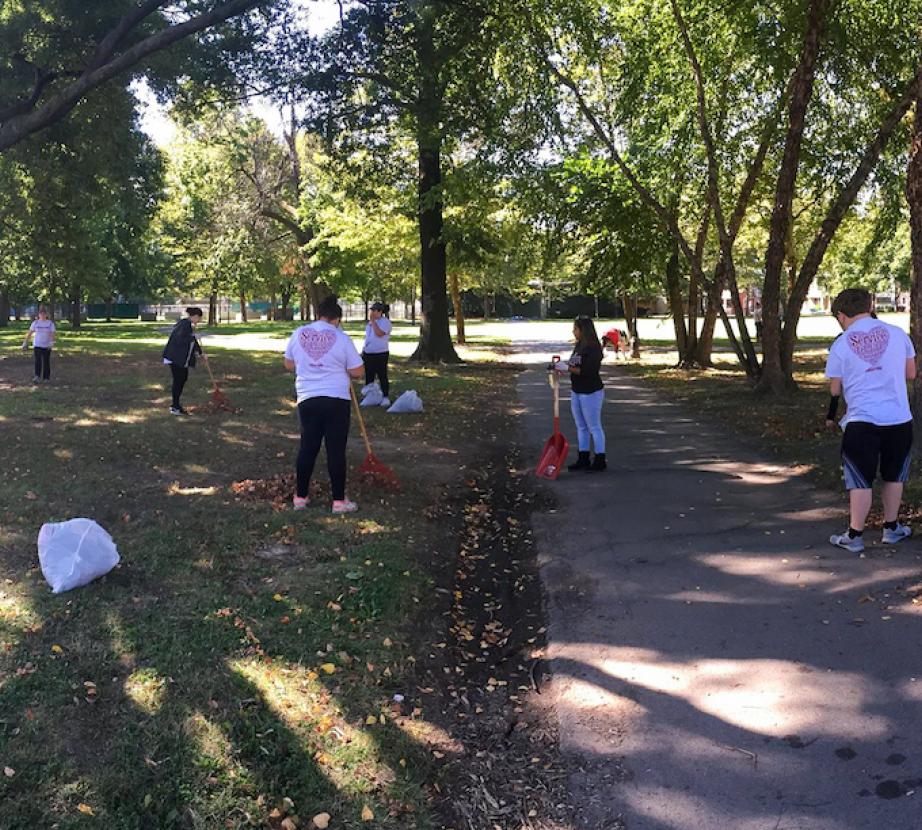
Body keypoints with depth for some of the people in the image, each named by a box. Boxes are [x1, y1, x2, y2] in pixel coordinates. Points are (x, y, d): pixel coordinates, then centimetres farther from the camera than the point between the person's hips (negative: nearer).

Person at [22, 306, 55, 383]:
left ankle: (46, 378, 15)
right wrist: (25, 342, 5)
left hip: (47, 346, 0)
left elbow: (52, 334, -9)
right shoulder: (35, 322, 4)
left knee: (46, 362, 5)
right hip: (37, 345, 0)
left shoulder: (50, 323, 1)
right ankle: (37, 377, -17)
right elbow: (29, 333, 7)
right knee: (38, 361, -11)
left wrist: (52, 342, -25)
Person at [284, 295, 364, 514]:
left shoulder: (298, 335, 3)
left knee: (307, 447, 13)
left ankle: (300, 497, 20)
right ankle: (339, 501, 8)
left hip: (307, 400, 3)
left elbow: (289, 365, 15)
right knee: (336, 450, 2)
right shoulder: (341, 338, -7)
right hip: (337, 400, -3)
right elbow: (357, 372, -4)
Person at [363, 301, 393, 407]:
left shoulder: (385, 322, -10)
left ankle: (385, 398, 4)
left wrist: (373, 321, -18)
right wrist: (363, 350, 19)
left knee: (382, 376, -2)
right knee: (369, 376, 12)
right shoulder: (370, 322, 16)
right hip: (368, 354, 8)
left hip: (380, 354, -8)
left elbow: (379, 333, -25)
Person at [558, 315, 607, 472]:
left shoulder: (593, 349, -17)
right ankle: (583, 459, 23)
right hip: (576, 392, 9)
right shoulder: (579, 346, 10)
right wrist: (562, 366, -3)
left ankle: (600, 461, 8)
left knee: (594, 427, 0)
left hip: (591, 393, -9)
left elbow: (587, 371, -26)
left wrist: (567, 368, -24)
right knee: (581, 427, 14)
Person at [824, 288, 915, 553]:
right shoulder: (897, 334, 1)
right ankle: (891, 528, 31)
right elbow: (911, 373, 12)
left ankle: (854, 536, 10)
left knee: (860, 480, 5)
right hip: (899, 420, 3)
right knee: (893, 476, 19)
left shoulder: (840, 345, -5)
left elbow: (835, 389, 1)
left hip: (861, 420, -3)